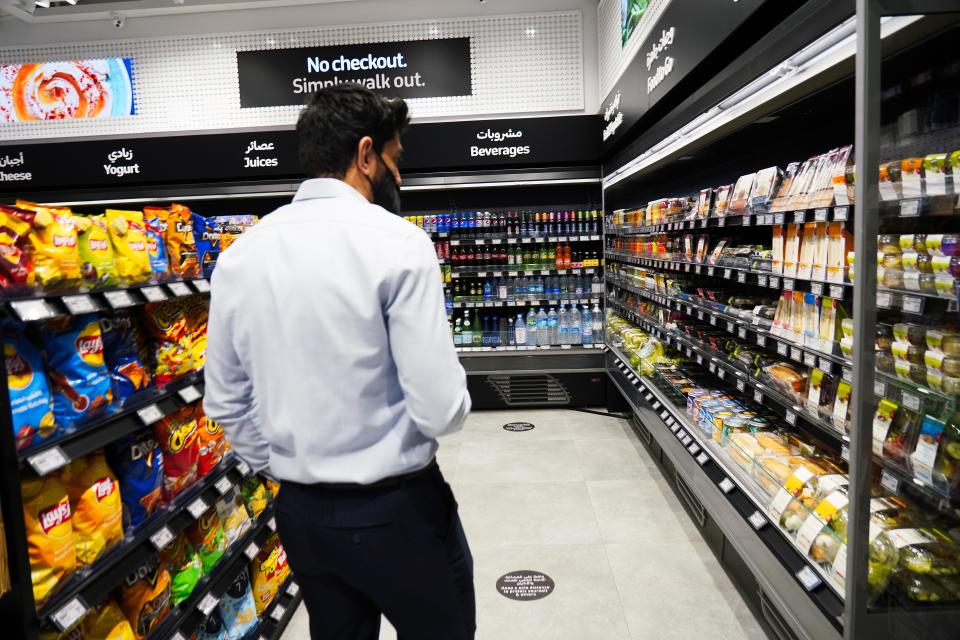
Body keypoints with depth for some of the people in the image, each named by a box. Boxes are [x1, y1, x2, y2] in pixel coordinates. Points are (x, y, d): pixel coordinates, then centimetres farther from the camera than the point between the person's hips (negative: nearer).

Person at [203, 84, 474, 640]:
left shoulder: (238, 256, 0)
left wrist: (287, 470, 15)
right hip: (396, 509, -5)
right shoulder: (397, 243, -18)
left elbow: (226, 402, 5)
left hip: (300, 511, 6)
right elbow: (441, 409, -21)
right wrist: (452, 401, 0)